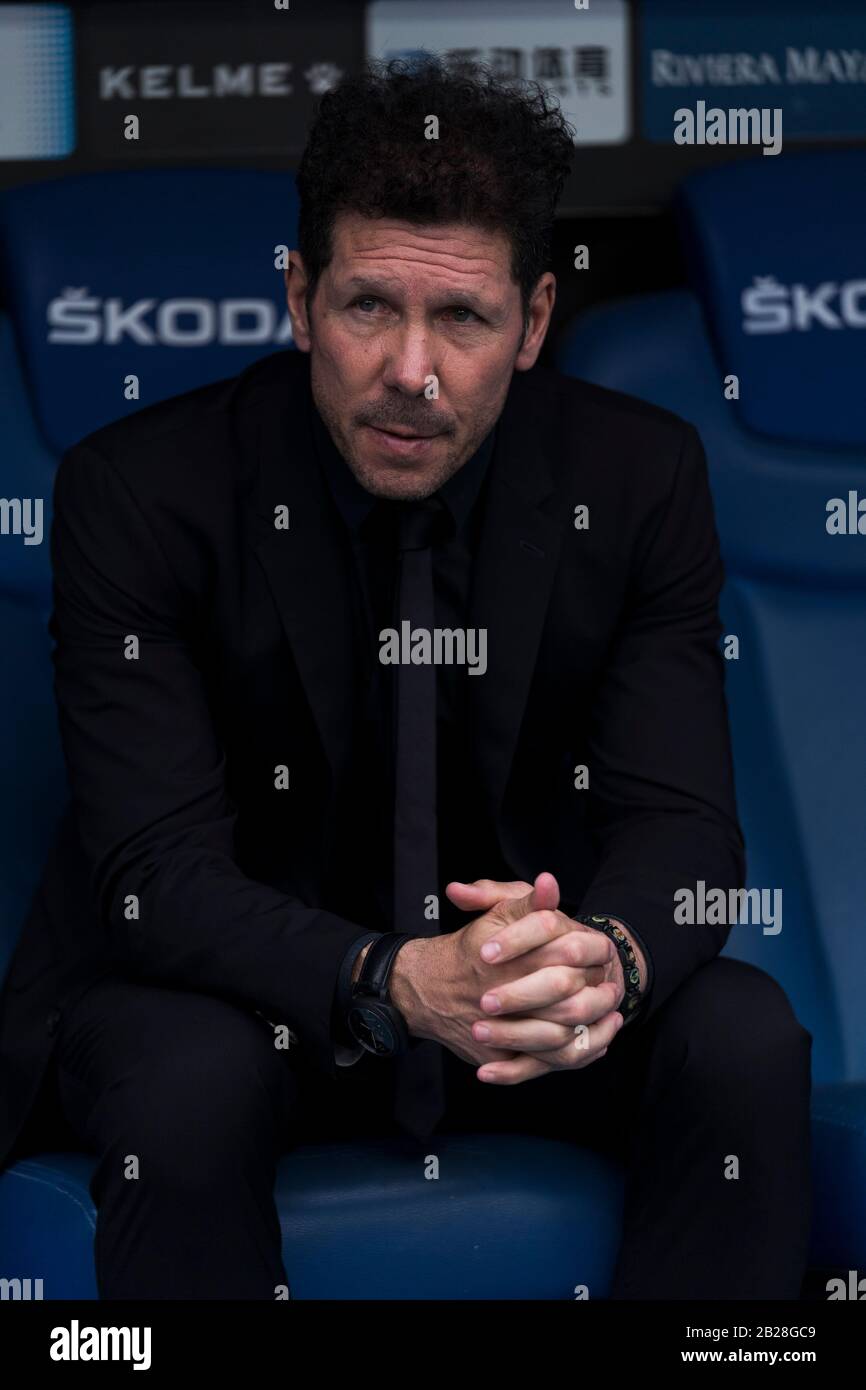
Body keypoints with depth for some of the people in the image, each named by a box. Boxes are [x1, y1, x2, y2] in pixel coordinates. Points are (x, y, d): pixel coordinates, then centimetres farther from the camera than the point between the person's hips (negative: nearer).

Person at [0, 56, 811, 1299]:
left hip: (530, 979, 3)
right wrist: (398, 981, -42)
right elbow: (158, 870, -23)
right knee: (186, 1084, -35)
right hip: (234, 985, -2)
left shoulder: (640, 476, -9)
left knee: (746, 1044, -24)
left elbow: (680, 818, -12)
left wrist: (607, 953, -37)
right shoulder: (142, 488, -17)